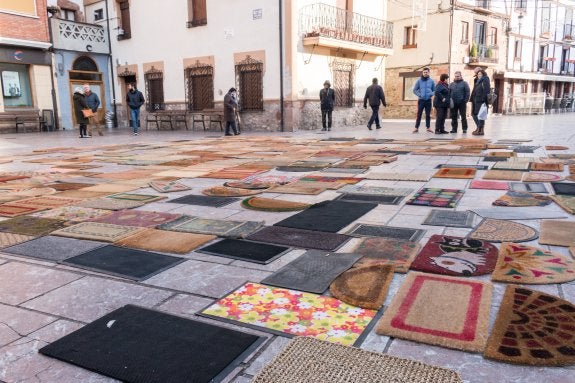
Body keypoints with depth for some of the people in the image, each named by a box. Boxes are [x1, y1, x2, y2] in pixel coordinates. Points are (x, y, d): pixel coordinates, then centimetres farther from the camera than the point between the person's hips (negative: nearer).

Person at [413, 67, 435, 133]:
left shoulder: (431, 81, 6)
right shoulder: (419, 81, 1)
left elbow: (434, 90, 11)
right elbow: (415, 90, 3)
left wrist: (431, 94, -8)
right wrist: (419, 95, -10)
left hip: (428, 100, 2)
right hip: (421, 100, -2)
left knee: (428, 114, 7)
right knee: (419, 114, -2)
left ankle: (428, 127, 15)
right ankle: (416, 127, 2)